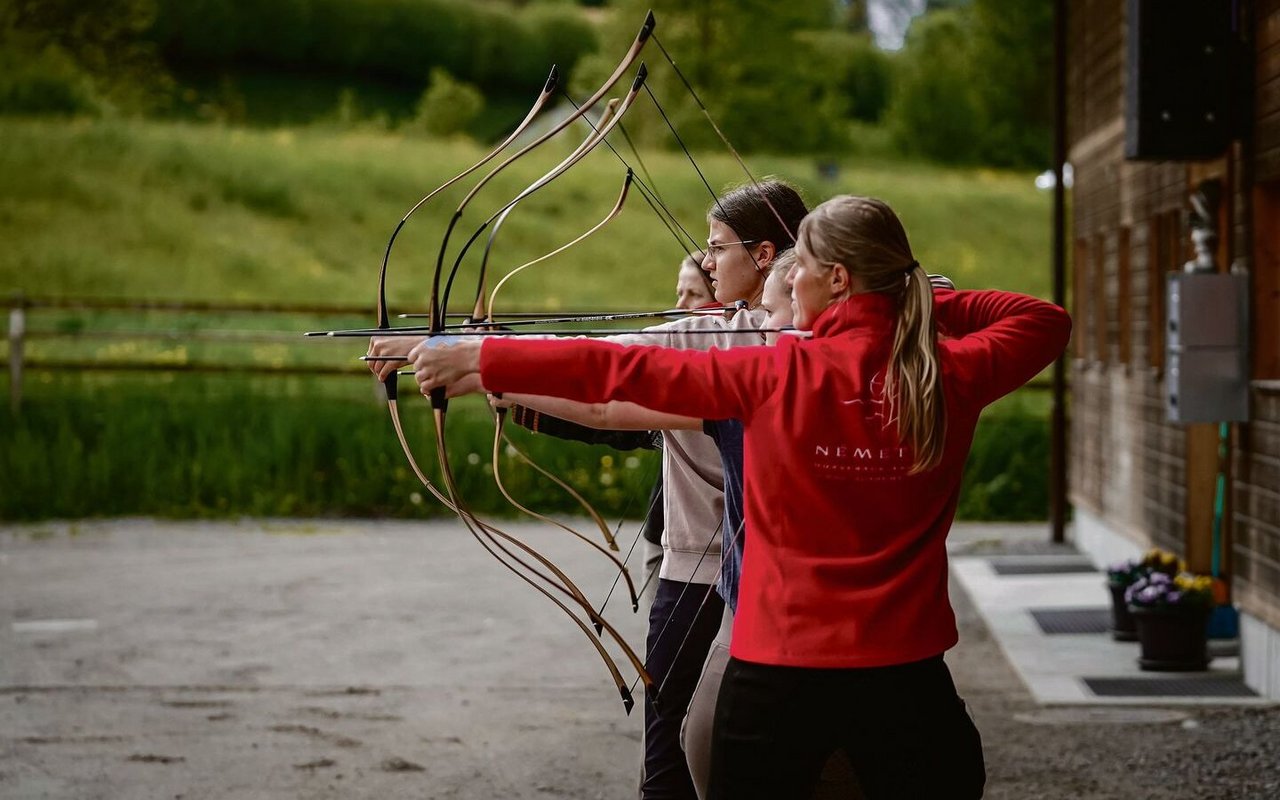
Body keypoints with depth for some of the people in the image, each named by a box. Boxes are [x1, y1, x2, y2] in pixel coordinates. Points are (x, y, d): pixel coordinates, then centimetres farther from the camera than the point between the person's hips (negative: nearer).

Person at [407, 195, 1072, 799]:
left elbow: (623, 370, -4)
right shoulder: (953, 377, -3)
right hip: (907, 675, 2)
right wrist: (922, 302, 10)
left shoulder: (775, 376, -9)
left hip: (779, 675, -2)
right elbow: (1045, 322, 16)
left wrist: (480, 359, 3)